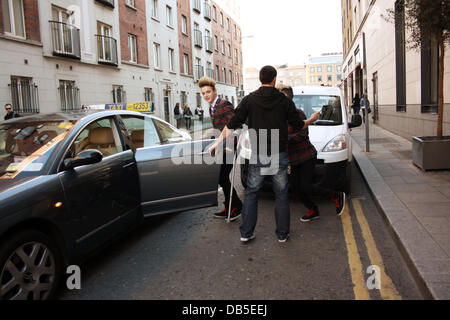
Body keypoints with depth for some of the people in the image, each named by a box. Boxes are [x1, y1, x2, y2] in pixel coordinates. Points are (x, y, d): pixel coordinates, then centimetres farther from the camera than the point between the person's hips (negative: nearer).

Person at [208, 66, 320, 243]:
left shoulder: (249, 100, -2)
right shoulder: (284, 100, -1)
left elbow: (233, 124, -4)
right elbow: (298, 125, 5)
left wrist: (218, 142, 6)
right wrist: (311, 120, 26)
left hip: (258, 156, 0)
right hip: (279, 155, 0)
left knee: (251, 193, 11)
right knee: (281, 195, 11)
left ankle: (246, 233, 13)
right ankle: (282, 234, 18)